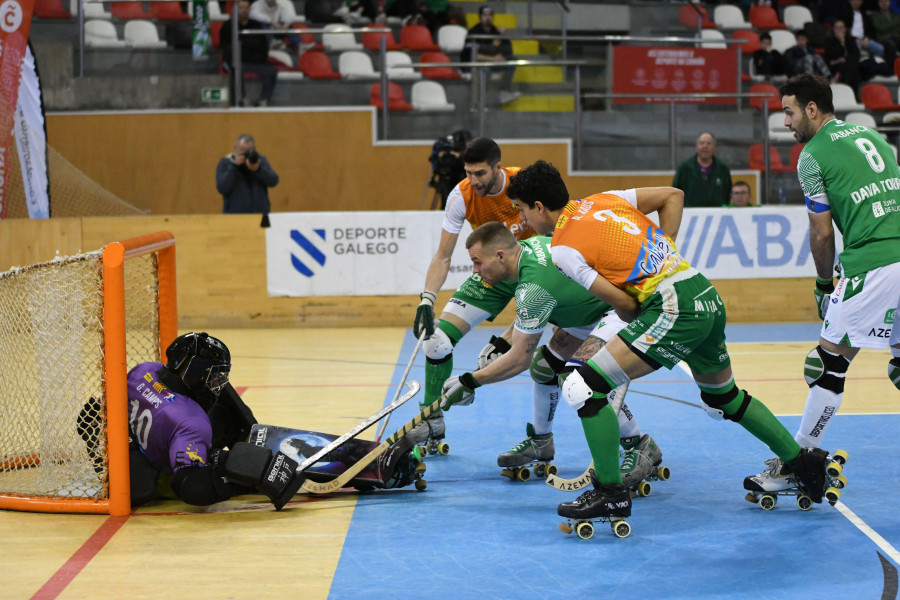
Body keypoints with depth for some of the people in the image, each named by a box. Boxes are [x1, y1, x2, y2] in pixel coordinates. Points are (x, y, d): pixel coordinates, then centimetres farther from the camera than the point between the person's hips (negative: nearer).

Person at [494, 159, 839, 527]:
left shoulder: (563, 248, -6)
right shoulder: (602, 200, 15)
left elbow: (622, 302, -8)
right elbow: (673, 195, 19)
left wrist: (636, 323, 12)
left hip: (675, 309, -9)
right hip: (706, 293, 9)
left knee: (582, 389, -8)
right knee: (724, 399, 30)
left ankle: (611, 494, -4)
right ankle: (803, 462, 37)